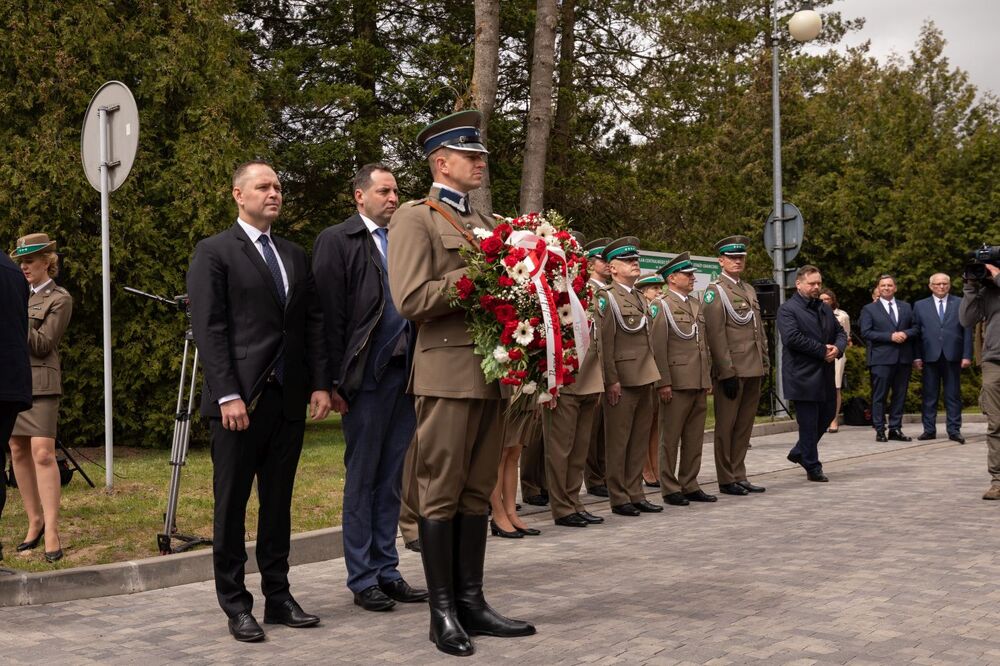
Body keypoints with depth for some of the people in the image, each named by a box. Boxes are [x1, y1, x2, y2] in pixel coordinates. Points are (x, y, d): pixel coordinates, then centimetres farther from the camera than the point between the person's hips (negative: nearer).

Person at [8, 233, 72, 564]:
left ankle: (51, 531, -16)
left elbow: (43, 345, -10)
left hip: (40, 383, -6)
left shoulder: (59, 298, -2)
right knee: (18, 452, 7)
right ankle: (34, 522, 16)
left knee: (42, 453, -14)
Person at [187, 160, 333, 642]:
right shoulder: (213, 253, -1)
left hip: (289, 399, 5)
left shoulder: (295, 255, 16)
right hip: (239, 399, -5)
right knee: (232, 503, 3)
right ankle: (235, 605, 11)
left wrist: (320, 384, 4)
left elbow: (313, 323, 14)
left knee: (278, 502, 10)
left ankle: (278, 597, 17)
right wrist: (228, 395, -16)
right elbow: (209, 329, -8)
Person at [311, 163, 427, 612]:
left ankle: (386, 570, 21)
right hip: (366, 373, -6)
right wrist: (336, 380, -14)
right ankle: (362, 579, 10)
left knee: (391, 478, 12)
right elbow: (330, 314, -9)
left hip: (404, 372, 6)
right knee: (362, 478, 2)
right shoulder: (337, 240, -3)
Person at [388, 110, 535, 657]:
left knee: (477, 492, 11)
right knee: (441, 493, 0)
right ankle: (443, 611, 7)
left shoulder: (484, 222, 20)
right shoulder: (415, 218, -3)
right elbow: (411, 300, -14)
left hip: (490, 371, 8)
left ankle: (471, 602, 18)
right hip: (447, 373, -7)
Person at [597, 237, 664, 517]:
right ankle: (619, 498, 6)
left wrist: (652, 374, 15)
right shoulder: (606, 297, -8)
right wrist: (611, 380, -17)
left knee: (640, 440, 11)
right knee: (618, 441, 0)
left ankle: (636, 494, 18)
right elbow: (605, 343, -13)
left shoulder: (640, 298, 17)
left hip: (644, 379, 8)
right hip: (622, 380, -8)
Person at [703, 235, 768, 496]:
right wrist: (727, 373, -16)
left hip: (753, 369, 7)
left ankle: (739, 476, 18)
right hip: (731, 371, -7)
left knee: (745, 425, 11)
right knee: (726, 425, 1)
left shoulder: (749, 290, 17)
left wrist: (764, 362, 14)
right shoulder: (715, 291, -7)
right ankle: (727, 480, 8)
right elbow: (715, 335, -13)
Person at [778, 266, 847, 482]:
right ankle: (813, 468, 9)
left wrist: (837, 348, -7)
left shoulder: (825, 308, 16)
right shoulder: (787, 309, -9)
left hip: (825, 375, 8)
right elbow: (792, 337, -21)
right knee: (809, 423, -1)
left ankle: (800, 452, 32)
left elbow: (840, 332, 16)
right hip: (803, 377, -8)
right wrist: (823, 350, -17)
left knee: (827, 415, 14)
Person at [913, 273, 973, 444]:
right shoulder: (920, 306, 9)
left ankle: (954, 430, 6)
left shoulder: (961, 304, 8)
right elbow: (916, 332, 5)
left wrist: (967, 355, -3)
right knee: (929, 395, 3)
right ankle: (929, 430, 8)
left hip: (953, 356, 0)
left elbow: (967, 331, 4)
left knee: (953, 395, 3)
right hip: (930, 357, 1)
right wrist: (917, 356, -3)